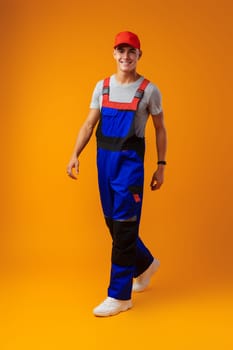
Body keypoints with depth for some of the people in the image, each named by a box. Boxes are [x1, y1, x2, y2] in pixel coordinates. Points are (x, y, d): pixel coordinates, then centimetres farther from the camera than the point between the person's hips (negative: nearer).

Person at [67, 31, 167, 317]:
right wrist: (75, 154, -4)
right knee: (113, 222, 13)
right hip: (104, 159, 5)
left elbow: (160, 129, 3)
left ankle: (119, 296, 4)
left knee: (123, 226, -6)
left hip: (130, 162, -5)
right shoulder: (102, 87, 9)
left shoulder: (149, 90, -2)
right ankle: (145, 264, 40)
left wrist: (161, 165, -1)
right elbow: (89, 124, 7)